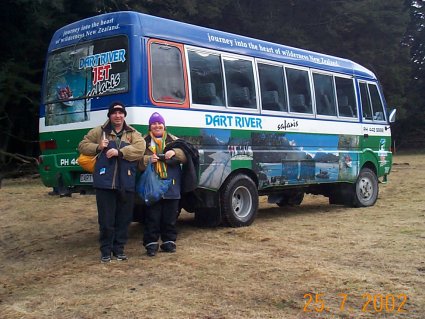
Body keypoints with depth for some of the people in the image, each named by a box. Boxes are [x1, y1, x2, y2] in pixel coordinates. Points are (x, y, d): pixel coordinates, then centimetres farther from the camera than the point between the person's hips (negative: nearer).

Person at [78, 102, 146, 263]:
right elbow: (82, 146, 13)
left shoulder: (133, 134, 10)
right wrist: (97, 147, -7)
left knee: (124, 218, 8)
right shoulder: (99, 132, 9)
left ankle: (119, 249, 22)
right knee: (106, 219, 1)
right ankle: (105, 250, 15)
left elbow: (140, 148, -9)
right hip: (105, 183, -1)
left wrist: (119, 152, -18)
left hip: (126, 184, 1)